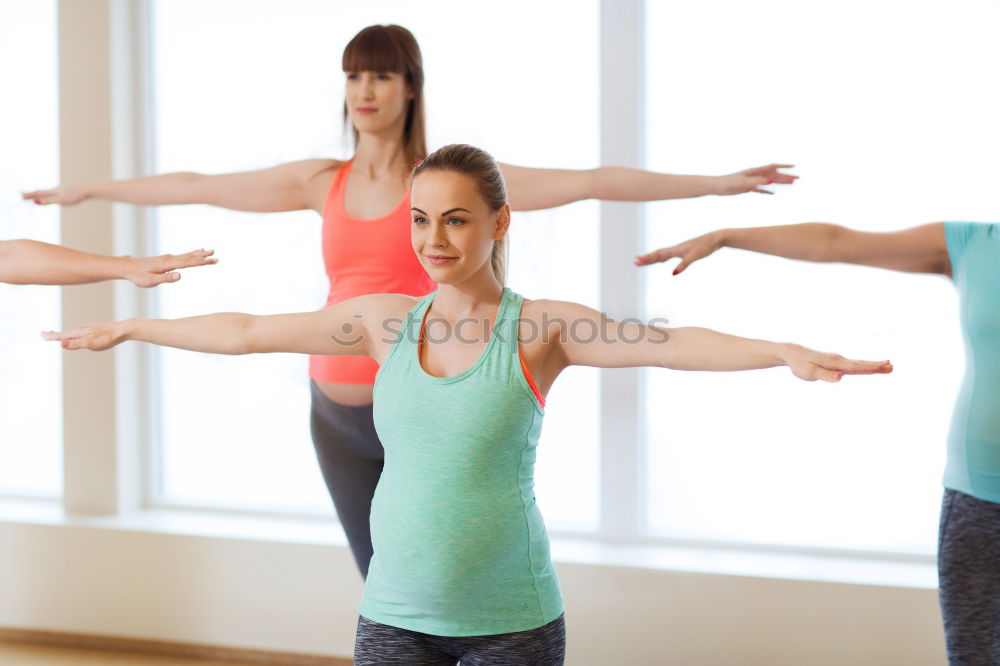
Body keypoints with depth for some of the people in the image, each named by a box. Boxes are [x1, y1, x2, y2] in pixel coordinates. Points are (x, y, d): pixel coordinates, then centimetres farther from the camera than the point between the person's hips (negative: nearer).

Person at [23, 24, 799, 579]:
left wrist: (715, 183, -17)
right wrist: (86, 190, 21)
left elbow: (590, 181, -12)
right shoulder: (321, 182, 6)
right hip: (337, 414, 4)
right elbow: (195, 185, 14)